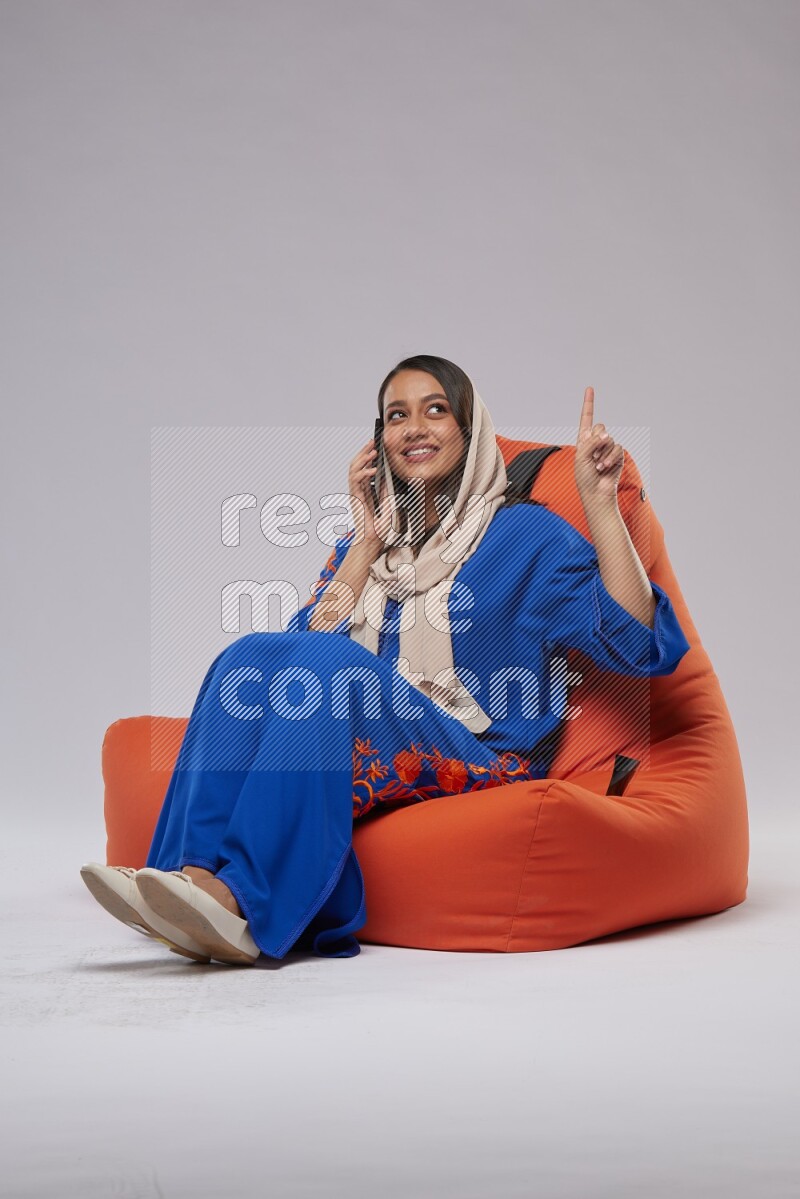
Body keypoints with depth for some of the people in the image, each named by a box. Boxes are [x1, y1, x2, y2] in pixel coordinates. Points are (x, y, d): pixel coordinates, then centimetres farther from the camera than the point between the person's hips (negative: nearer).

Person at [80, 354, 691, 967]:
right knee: (251, 655, -21)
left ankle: (246, 898, -38)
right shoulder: (366, 539, 21)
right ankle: (200, 874, -34)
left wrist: (600, 502, -13)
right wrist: (368, 543, 0)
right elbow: (310, 639, 4)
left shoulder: (525, 532, 6)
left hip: (476, 762, -4)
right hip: (369, 754, 5)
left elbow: (635, 642, -8)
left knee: (327, 662, -29)